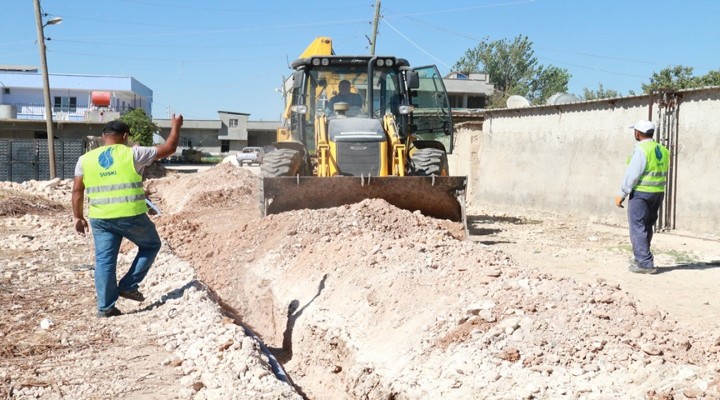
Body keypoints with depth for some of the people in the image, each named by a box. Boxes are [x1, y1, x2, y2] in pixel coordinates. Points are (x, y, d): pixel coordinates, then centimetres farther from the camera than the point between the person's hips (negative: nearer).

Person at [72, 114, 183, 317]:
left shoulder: (85, 159, 6)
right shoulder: (133, 154, -4)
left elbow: (77, 190, 7)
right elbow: (169, 148, 2)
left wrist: (78, 217, 16)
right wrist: (176, 127, 17)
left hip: (100, 219, 4)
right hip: (132, 217, -3)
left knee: (104, 261, 9)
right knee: (151, 245, 19)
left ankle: (105, 307, 11)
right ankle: (128, 286, 12)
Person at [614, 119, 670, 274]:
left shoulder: (641, 149, -15)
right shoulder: (663, 150, 9)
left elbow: (632, 174, -17)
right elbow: (664, 174, 12)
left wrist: (622, 194, -13)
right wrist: (657, 189, 19)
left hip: (640, 193, -8)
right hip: (658, 192, 8)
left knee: (638, 228, -3)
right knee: (647, 227, 18)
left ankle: (645, 263, -7)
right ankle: (640, 258, 29)